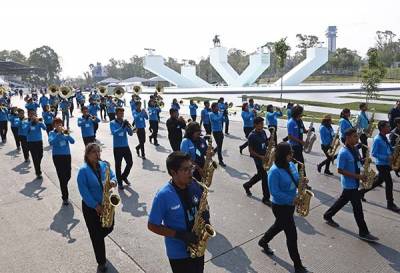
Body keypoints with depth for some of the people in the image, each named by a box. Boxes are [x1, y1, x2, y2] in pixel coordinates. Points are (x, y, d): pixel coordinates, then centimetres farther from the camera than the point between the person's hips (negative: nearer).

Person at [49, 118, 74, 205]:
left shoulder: (65, 132, 5)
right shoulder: (52, 133, -2)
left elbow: (72, 141, -7)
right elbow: (51, 142, -20)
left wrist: (67, 134, -21)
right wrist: (59, 133, -22)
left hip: (67, 155, 3)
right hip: (57, 156, -3)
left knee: (68, 176, 9)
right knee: (62, 177, -5)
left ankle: (64, 187, 43)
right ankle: (65, 198, 4)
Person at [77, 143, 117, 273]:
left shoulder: (104, 165, -1)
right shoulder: (83, 170, -16)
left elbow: (113, 176, 5)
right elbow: (83, 191, -19)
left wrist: (113, 181, -20)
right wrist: (95, 206, -22)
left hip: (106, 204, 5)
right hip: (91, 207, -4)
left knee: (109, 228, 16)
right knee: (97, 236, 4)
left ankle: (97, 239, 50)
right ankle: (101, 262, 22)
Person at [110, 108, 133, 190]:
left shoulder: (125, 122, 4)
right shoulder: (112, 123, -6)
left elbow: (131, 134, -2)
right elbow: (114, 133, -22)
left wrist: (128, 126, -20)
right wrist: (122, 127, -31)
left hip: (126, 146, 4)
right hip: (117, 147, -4)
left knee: (130, 163, 6)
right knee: (118, 165, 4)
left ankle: (124, 177, 30)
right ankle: (119, 182, 18)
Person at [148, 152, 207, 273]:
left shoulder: (195, 185, -9)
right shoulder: (164, 195, -24)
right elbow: (152, 226, -17)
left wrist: (205, 215, -14)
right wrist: (180, 235, -23)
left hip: (197, 246, 5)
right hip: (178, 252, -5)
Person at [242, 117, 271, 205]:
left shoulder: (263, 132, 5)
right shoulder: (252, 136, -17)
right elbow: (250, 150, -14)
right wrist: (260, 157, -19)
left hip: (265, 157, 8)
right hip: (258, 159, -8)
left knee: (260, 175, 20)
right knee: (265, 178, -4)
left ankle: (247, 185, 42)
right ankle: (266, 198, 9)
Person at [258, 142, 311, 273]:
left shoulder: (291, 165, -1)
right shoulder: (275, 171, -25)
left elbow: (295, 180, 11)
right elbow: (274, 192, -25)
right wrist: (292, 199, -25)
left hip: (290, 204, 8)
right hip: (280, 206, -8)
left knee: (280, 225, 26)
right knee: (292, 234, 0)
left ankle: (263, 242, 51)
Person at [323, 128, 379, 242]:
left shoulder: (354, 149, 4)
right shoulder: (343, 153, -23)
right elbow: (340, 170, -22)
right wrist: (357, 176, -23)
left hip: (354, 183, 9)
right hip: (349, 184, -9)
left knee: (343, 200, 21)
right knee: (358, 207, -1)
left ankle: (328, 216, 37)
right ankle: (364, 233, 12)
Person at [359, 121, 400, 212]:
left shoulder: (384, 137, 8)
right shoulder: (377, 139, -19)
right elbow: (373, 153, -19)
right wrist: (387, 157, -22)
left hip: (386, 164, 9)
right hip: (381, 164, -9)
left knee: (379, 181, 18)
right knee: (389, 183, -3)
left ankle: (362, 191, 30)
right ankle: (390, 204, 8)